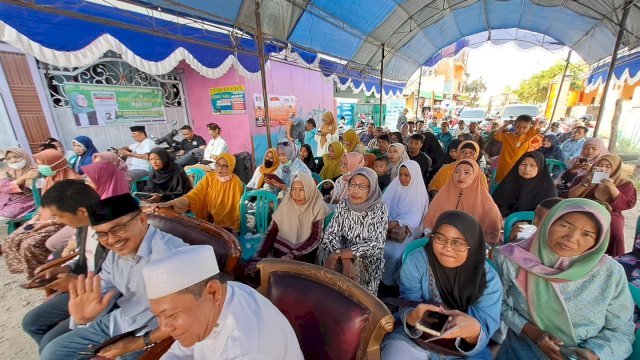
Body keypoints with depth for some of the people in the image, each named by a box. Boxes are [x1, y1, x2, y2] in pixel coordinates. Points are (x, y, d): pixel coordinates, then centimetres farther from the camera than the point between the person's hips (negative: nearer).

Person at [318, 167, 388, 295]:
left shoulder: (379, 209, -14)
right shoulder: (343, 205, -5)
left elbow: (375, 245, -19)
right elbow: (330, 234, -9)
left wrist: (338, 254, -26)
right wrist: (345, 259, -27)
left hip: (368, 259, -2)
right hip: (345, 255, 2)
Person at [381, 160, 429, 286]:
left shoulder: (420, 193, -2)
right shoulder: (394, 187, 9)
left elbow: (414, 217, -11)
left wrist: (396, 223, -26)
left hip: (408, 229, -3)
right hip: (388, 226, 3)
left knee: (394, 253, -26)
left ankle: (388, 280, -1)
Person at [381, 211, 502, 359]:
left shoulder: (489, 279, -13)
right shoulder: (415, 261, -16)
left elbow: (486, 327, -18)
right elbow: (407, 306, -16)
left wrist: (474, 330, -42)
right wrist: (413, 316, -40)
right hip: (416, 337, -1)